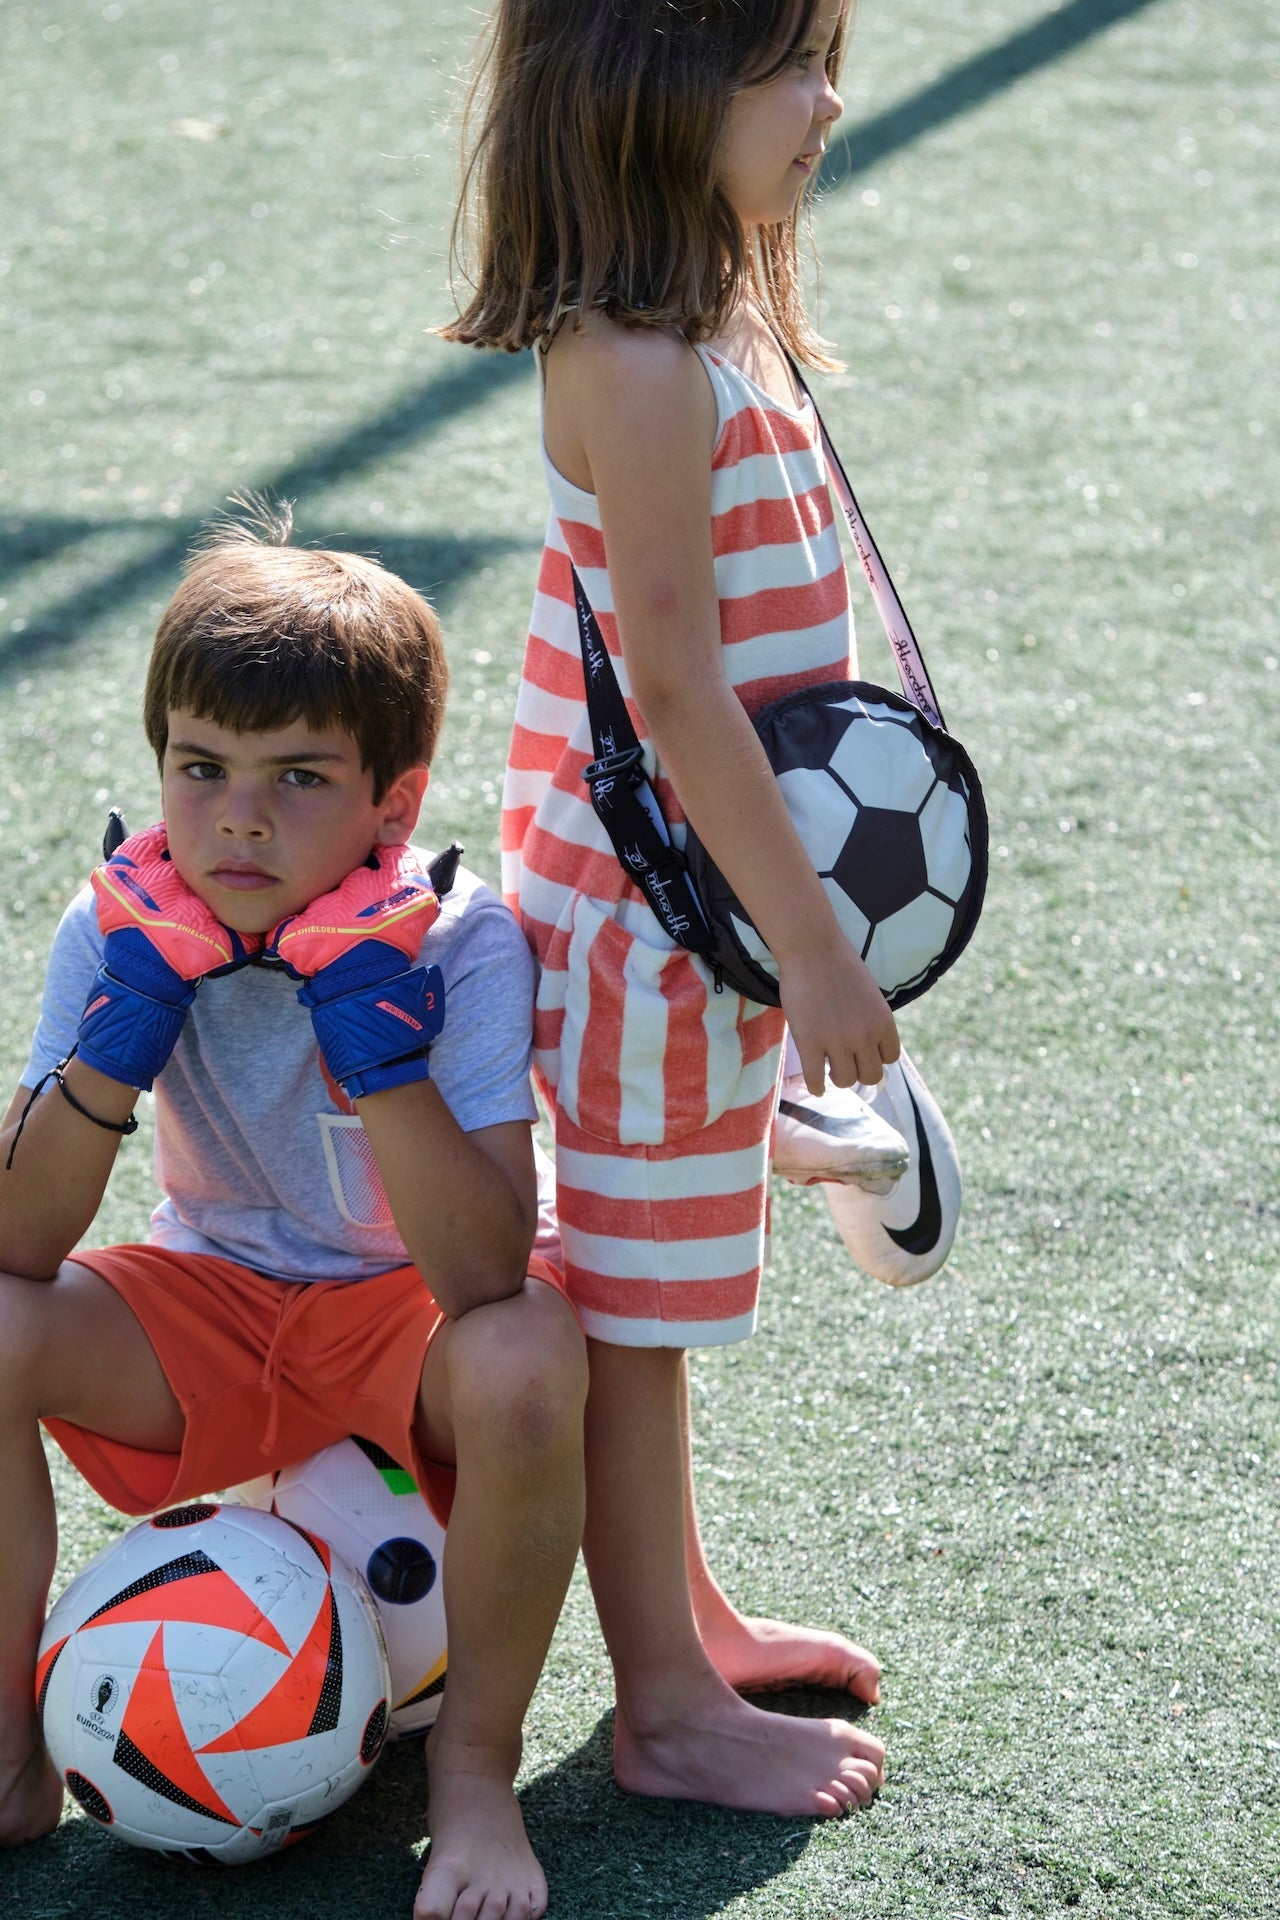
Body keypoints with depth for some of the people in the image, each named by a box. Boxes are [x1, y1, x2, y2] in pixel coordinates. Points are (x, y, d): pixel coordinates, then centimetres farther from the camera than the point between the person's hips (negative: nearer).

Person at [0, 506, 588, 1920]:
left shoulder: (456, 944, -24)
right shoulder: (118, 935, -14)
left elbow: (486, 1274, -35)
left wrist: (371, 1025, -40)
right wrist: (129, 1021, -32)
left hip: (409, 1321, -3)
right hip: (212, 1308, 3)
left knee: (527, 1365, -37)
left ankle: (474, 1771, -13)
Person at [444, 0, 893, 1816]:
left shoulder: (713, 321, 8)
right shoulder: (642, 363, -23)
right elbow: (674, 679, -24)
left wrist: (804, 911, 18)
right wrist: (811, 944, -21)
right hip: (660, 916, -9)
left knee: (656, 1294, 22)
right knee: (631, 1313, 4)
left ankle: (684, 1615, 38)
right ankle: (665, 1712, 15)